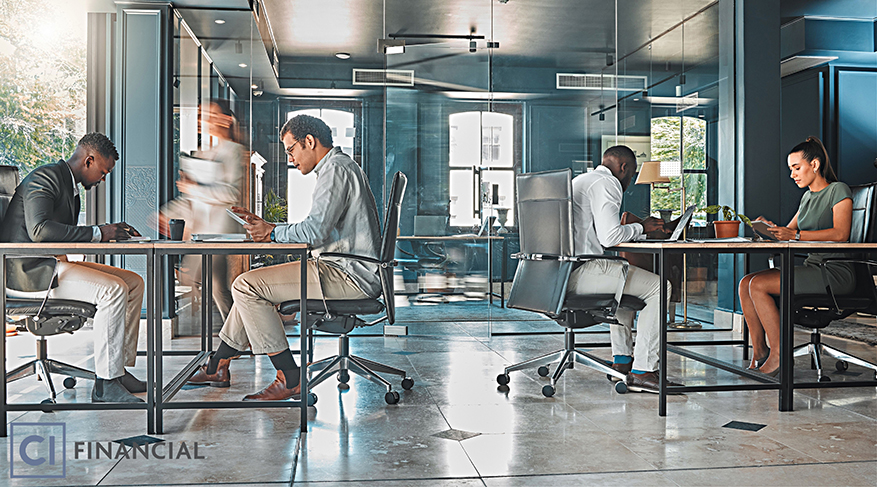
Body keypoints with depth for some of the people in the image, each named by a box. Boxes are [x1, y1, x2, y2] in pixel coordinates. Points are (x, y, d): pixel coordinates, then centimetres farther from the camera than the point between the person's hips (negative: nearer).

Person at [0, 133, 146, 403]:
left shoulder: (71, 187, 19)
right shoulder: (45, 178, -13)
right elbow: (39, 230, -28)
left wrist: (112, 232, 3)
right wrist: (98, 233, -27)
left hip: (54, 263, 10)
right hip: (29, 271, -10)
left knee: (133, 282, 1)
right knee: (114, 290, -27)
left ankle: (120, 370, 0)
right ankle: (105, 384, -22)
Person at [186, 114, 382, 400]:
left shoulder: (335, 170, -13)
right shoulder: (339, 166, 21)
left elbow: (315, 231, -24)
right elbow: (320, 230, 21)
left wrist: (273, 233, -7)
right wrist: (262, 225, 14)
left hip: (349, 275, -11)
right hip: (347, 270, 11)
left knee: (246, 286, -13)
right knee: (254, 284, 17)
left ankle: (290, 379, -10)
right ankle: (218, 368, 24)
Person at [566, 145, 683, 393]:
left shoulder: (579, 180, 24)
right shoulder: (607, 183, -7)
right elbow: (609, 237, -17)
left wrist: (631, 227, 23)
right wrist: (640, 228, 0)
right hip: (579, 272, -10)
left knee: (625, 277, 31)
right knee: (658, 287, -6)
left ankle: (622, 361, 29)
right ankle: (642, 371, -6)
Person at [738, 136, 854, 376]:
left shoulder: (838, 190, -4)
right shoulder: (808, 196, 20)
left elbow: (840, 234, -19)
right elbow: (789, 231, 21)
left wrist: (795, 235, -25)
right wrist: (771, 228, -1)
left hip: (835, 272, -8)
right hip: (812, 267, 8)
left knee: (758, 285, -23)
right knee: (745, 283, -8)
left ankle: (778, 356, -15)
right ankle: (759, 353, -7)